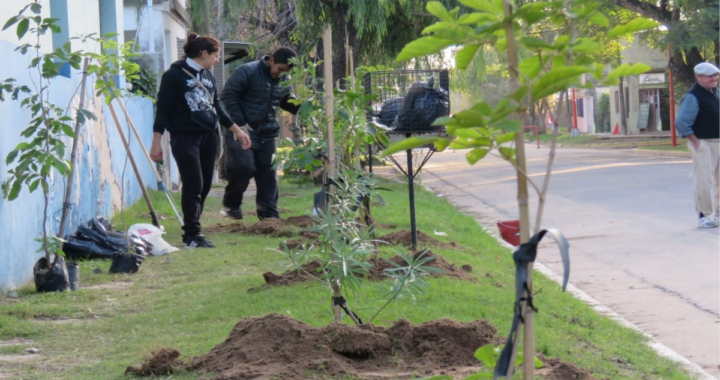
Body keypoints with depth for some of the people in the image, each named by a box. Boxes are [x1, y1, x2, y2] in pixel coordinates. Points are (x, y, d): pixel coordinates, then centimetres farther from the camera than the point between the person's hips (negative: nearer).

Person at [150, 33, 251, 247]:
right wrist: (156, 143, -13)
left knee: (205, 187, 6)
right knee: (193, 186, -11)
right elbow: (163, 110, -8)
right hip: (185, 138, -7)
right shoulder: (174, 75, -7)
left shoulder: (208, 75, 14)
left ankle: (191, 232, 13)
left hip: (209, 137, 7)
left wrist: (236, 130, 24)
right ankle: (192, 235, -9)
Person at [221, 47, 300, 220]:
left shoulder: (283, 82, 9)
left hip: (267, 135, 6)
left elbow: (289, 104, 22)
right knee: (243, 168, -13)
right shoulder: (247, 72, -12)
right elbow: (228, 95, -13)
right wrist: (240, 123, -17)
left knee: (268, 174, 5)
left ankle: (269, 215, 11)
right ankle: (232, 203, 11)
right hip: (243, 132, -6)